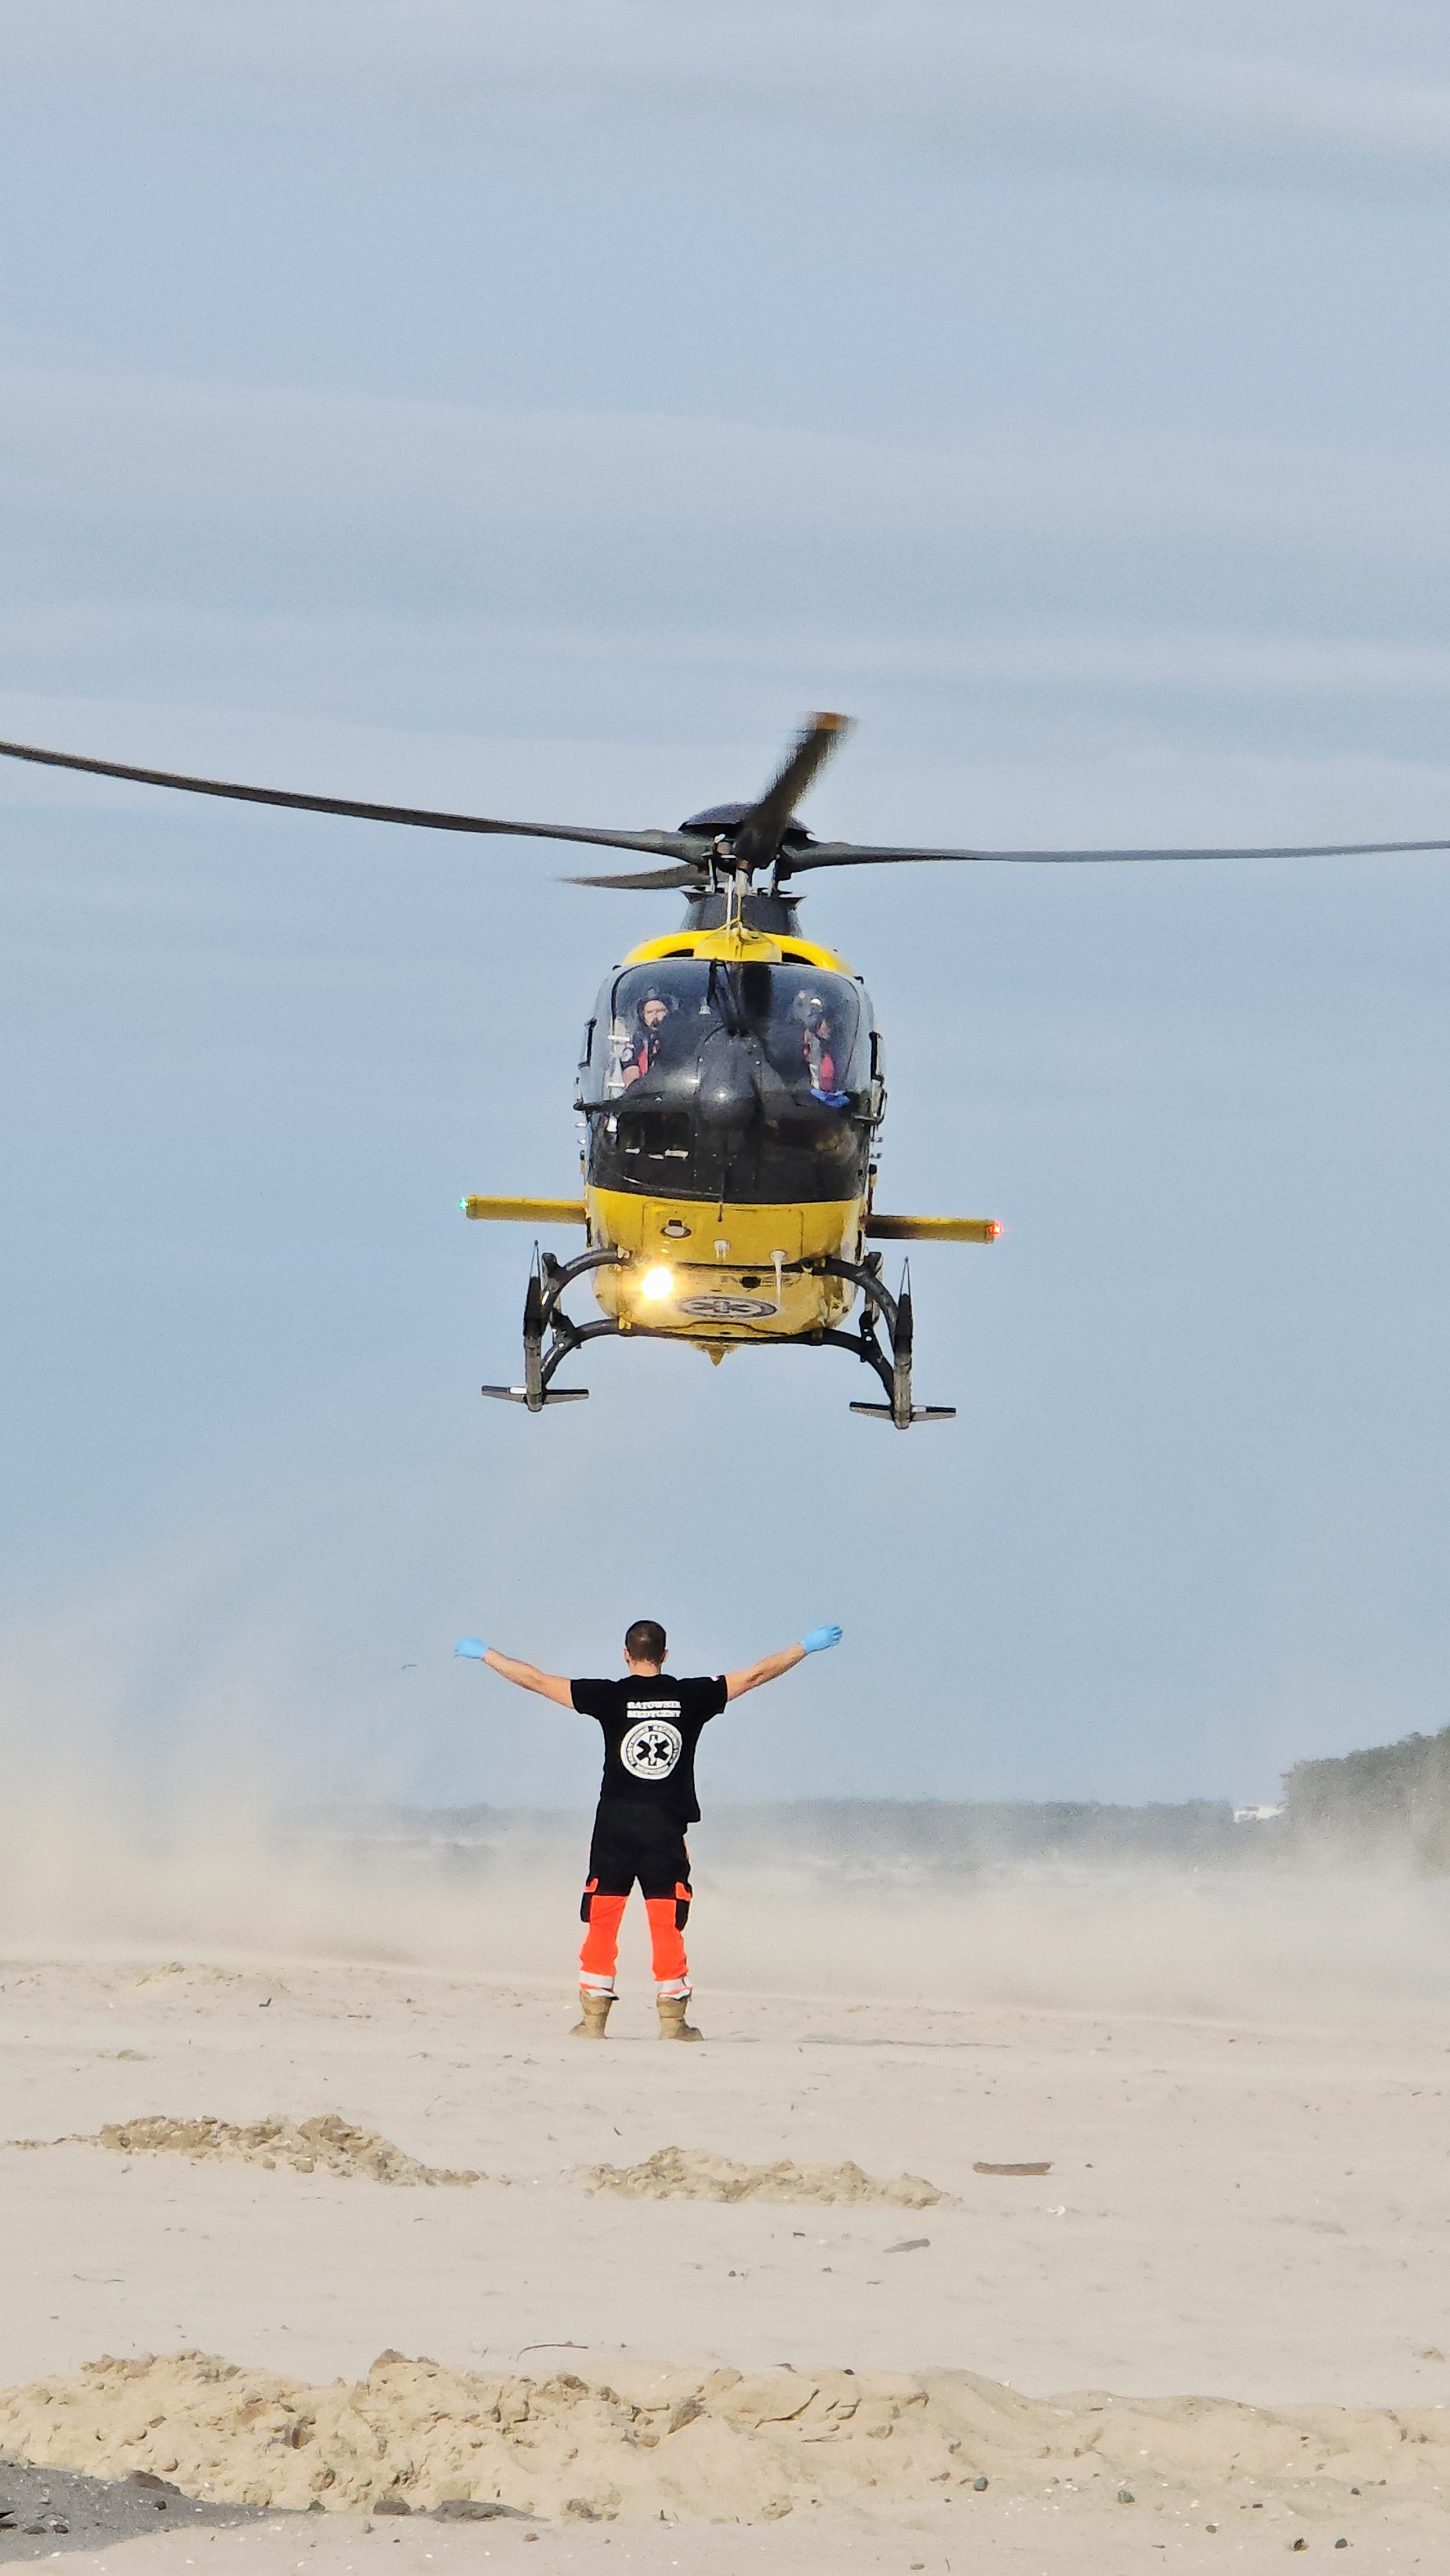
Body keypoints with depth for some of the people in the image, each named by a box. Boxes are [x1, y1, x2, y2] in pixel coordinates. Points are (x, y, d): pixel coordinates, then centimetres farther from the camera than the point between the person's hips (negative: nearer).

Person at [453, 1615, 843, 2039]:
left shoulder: (611, 1698, -3)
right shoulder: (691, 1697, -1)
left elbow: (535, 1680, 1)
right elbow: (756, 1674, 9)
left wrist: (483, 1653, 14)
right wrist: (807, 1647, 21)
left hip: (614, 1827, 0)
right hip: (667, 1829, 0)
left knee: (602, 1925, 6)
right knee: (667, 1926, 4)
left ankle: (593, 2019, 5)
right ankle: (672, 2021, 3)